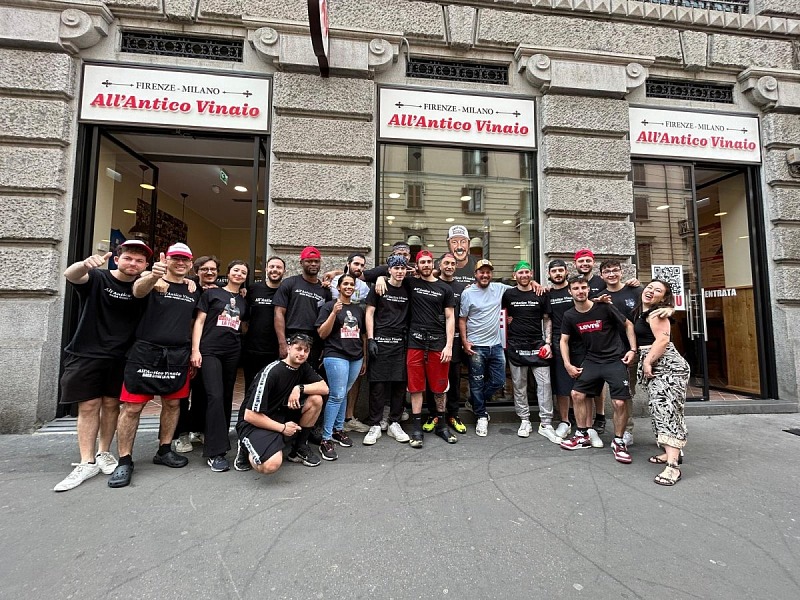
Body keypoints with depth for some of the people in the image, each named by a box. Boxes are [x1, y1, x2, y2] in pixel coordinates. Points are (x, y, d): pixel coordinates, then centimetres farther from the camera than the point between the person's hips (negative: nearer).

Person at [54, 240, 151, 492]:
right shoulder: (97, 278, -5)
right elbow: (70, 274, -23)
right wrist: (86, 263, -46)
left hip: (120, 358, 2)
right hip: (86, 355, -2)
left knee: (111, 404, 8)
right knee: (88, 406, 0)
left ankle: (103, 453, 23)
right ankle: (87, 463, 9)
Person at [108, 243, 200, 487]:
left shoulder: (194, 290, 11)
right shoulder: (151, 281, -2)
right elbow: (138, 291, -26)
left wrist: (194, 352, 11)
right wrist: (153, 277, -48)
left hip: (178, 355, 4)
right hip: (146, 352, -4)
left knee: (172, 403, 11)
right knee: (132, 407, 0)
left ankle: (164, 451, 27)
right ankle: (124, 462, 13)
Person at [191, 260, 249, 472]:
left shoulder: (243, 302, 16)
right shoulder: (212, 293, 4)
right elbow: (199, 321, 0)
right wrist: (195, 349, -8)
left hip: (233, 353, 5)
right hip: (210, 351, -4)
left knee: (227, 398, 9)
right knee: (215, 396, -12)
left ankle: (219, 440, 24)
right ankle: (215, 452, -7)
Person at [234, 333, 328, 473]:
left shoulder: (303, 367, -1)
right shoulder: (271, 372, -23)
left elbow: (324, 388, -7)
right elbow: (250, 415, -23)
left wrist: (300, 388, -21)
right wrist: (282, 428, -16)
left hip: (280, 415, 7)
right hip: (254, 422, -7)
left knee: (316, 400, -14)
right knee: (271, 465, -32)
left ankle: (299, 447, 5)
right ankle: (245, 449, 4)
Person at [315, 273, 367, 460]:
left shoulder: (359, 309, 14)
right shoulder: (329, 306, 0)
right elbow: (322, 333, -6)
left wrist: (364, 359, 17)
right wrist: (334, 313, -17)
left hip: (356, 357, 5)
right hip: (336, 356, -5)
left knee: (343, 394, 12)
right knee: (336, 395, -9)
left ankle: (338, 429, 27)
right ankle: (325, 439, -1)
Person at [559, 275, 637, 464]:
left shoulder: (604, 307, -12)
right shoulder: (570, 316, -2)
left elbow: (628, 325, 0)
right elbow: (564, 340, 7)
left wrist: (633, 350, -7)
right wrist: (567, 365, 0)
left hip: (615, 360, -4)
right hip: (592, 360, 4)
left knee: (620, 403, -11)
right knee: (577, 394, 0)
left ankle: (618, 442, 12)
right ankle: (583, 435, 18)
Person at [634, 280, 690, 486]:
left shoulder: (656, 313, -7)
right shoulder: (640, 312, 18)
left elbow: (663, 339, -18)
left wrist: (648, 362, -16)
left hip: (667, 366, -9)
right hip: (651, 366, 9)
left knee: (667, 410, -14)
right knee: (659, 410, 11)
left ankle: (673, 465, -16)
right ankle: (671, 452, 20)